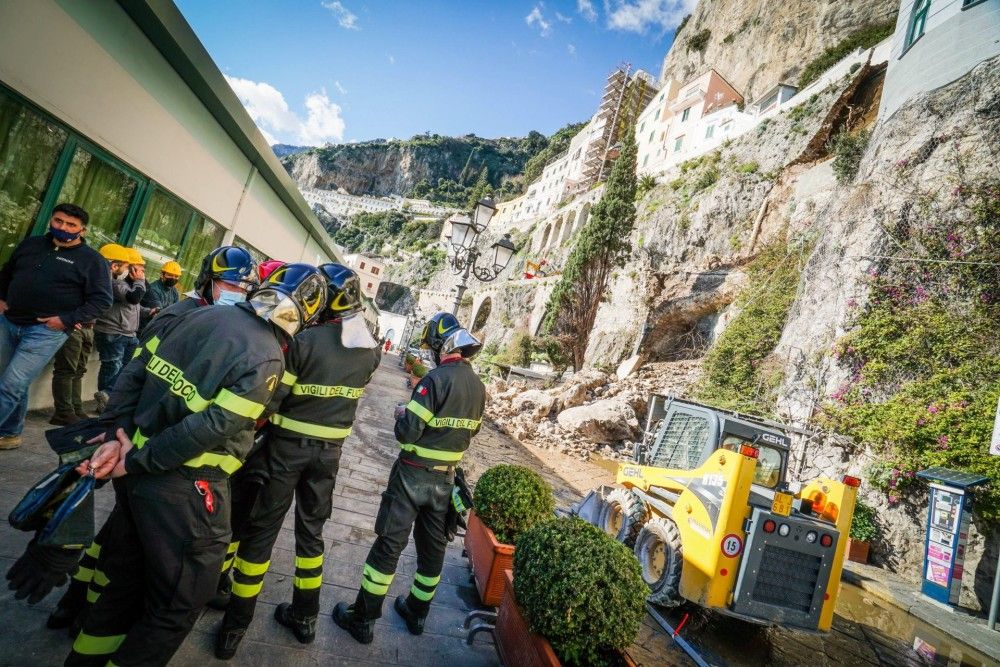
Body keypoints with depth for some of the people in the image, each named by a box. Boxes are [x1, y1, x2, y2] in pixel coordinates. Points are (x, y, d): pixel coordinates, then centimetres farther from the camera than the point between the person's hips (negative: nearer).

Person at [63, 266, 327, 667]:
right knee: (178, 603, 15)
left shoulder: (200, 315, 1)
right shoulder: (267, 359, -20)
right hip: (184, 489, -8)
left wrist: (120, 435, 4)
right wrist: (137, 461, -10)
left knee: (126, 576, 29)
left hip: (139, 476, 8)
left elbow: (133, 373, 4)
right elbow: (212, 427, -23)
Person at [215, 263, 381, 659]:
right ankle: (305, 616, 32)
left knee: (261, 528, 12)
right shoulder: (371, 350, -4)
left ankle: (236, 625, 24)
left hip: (288, 444, -4)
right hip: (330, 450, 4)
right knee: (311, 529, 19)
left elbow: (274, 394, -13)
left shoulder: (307, 340, -20)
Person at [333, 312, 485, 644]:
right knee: (433, 545, 18)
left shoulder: (436, 379, -22)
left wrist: (403, 414, -2)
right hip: (445, 478, 7)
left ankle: (362, 618, 20)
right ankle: (417, 612, 36)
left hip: (413, 474, -6)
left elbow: (407, 432, -22)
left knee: (389, 544, 6)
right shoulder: (479, 386, 1)